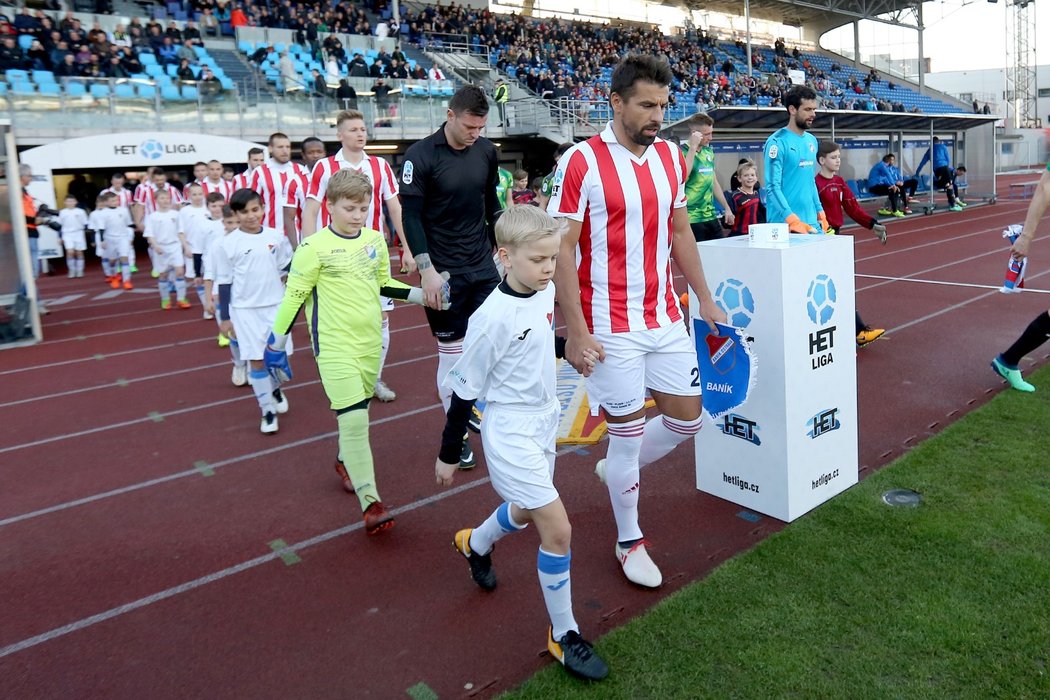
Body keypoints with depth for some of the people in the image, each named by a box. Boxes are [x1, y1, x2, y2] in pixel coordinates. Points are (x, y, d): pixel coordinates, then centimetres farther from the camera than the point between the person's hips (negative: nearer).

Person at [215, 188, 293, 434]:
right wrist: (225, 317, -2)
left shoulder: (276, 236, -1)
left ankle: (276, 388, 39)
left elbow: (287, 269, 11)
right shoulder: (227, 244, -7)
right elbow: (224, 282, -2)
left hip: (276, 305, 2)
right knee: (256, 359, 0)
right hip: (244, 309, -2)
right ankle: (267, 411, 10)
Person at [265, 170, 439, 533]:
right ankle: (371, 502, -8)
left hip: (370, 341, 6)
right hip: (334, 346, -5)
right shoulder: (315, 248, -11)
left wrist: (421, 295, 7)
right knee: (354, 419, -11)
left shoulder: (375, 240, 5)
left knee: (358, 410, 18)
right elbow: (294, 296, -6)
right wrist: (277, 344, -4)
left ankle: (345, 461, 45)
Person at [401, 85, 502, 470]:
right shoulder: (420, 156, -11)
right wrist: (426, 269, -17)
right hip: (444, 272, -4)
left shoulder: (486, 150, 3)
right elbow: (411, 215, -12)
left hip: (484, 266, 5)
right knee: (452, 352, 3)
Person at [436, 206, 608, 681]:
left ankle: (475, 544, 58)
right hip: (511, 433, -8)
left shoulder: (545, 293, -3)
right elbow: (464, 388, -16)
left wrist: (569, 347, 1)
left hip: (544, 422, 8)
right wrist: (449, 454, -8)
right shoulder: (493, 317, -25)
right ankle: (564, 635, 13)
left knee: (528, 511, 26)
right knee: (558, 529, -8)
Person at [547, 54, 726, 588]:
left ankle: (616, 470, 40)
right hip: (612, 329, -6)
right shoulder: (581, 163, -12)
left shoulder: (672, 158, 7)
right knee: (627, 431, 4)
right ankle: (629, 541, 27)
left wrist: (705, 300, 15)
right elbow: (561, 250, -13)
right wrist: (576, 332, -17)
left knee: (686, 418, 12)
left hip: (666, 319, 6)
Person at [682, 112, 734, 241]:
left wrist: (727, 208, 23)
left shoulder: (709, 151, 13)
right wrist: (693, 147, -23)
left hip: (711, 216, 7)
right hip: (692, 219, -7)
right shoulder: (683, 151, -7)